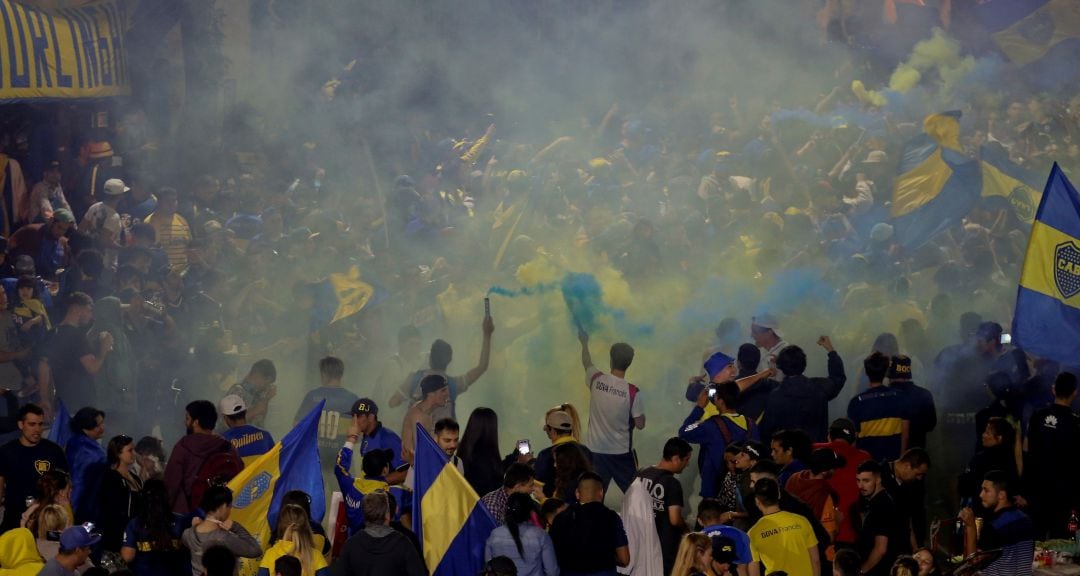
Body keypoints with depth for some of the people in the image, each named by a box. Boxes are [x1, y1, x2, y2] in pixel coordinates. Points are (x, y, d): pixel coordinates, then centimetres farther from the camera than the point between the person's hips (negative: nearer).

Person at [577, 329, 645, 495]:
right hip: (622, 452, -2)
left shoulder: (597, 380, -8)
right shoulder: (632, 392, -17)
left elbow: (587, 363, 15)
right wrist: (640, 412, 12)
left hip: (595, 450, 2)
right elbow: (640, 424, -9)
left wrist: (584, 342, 33)